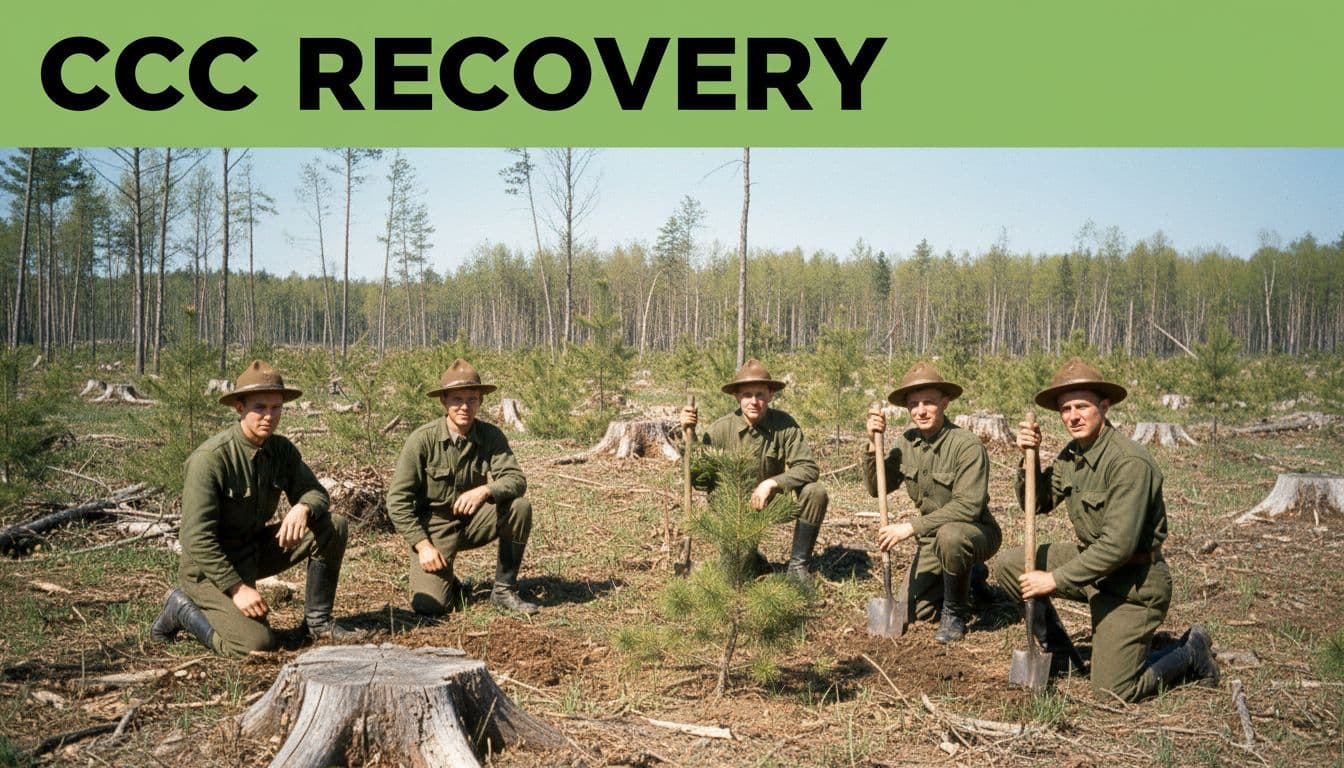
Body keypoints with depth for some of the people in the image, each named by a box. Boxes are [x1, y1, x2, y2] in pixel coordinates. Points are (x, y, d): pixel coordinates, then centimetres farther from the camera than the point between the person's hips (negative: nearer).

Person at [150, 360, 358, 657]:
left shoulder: (282, 449, -3)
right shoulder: (210, 458, -23)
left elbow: (316, 492, 3)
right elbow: (198, 538, -24)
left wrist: (302, 508, -23)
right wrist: (237, 588, -26)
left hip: (256, 550, 7)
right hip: (210, 568, -7)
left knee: (333, 526, -9)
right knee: (257, 643, -22)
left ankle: (318, 621, 2)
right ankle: (183, 608, 5)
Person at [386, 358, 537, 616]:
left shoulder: (491, 436, -9)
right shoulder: (422, 439, -16)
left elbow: (516, 480, -18)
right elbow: (398, 500, -14)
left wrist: (484, 491, -39)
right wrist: (423, 545, -21)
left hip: (473, 521, 3)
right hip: (435, 526, -3)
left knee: (520, 507, -25)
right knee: (429, 604, -22)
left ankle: (504, 589, -9)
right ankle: (451, 584, 17)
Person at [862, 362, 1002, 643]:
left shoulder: (967, 445, -25)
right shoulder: (905, 442, -5)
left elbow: (968, 506, -31)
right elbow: (876, 488, -4)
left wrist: (911, 527, -32)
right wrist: (873, 443, -18)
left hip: (977, 532, -6)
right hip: (933, 538, 6)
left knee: (949, 535, -39)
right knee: (915, 608, 2)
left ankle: (955, 613, -13)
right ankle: (969, 577, 30)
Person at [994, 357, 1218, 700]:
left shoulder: (1129, 462, -26)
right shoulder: (1071, 454, 0)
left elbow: (1118, 545, -29)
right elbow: (1037, 503, 6)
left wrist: (1055, 579, -24)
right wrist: (1029, 456, -10)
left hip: (1131, 582, -8)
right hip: (1090, 558, 8)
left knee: (1113, 691, -6)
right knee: (1010, 564, -3)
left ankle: (1191, 652, 17)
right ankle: (1053, 642, 18)